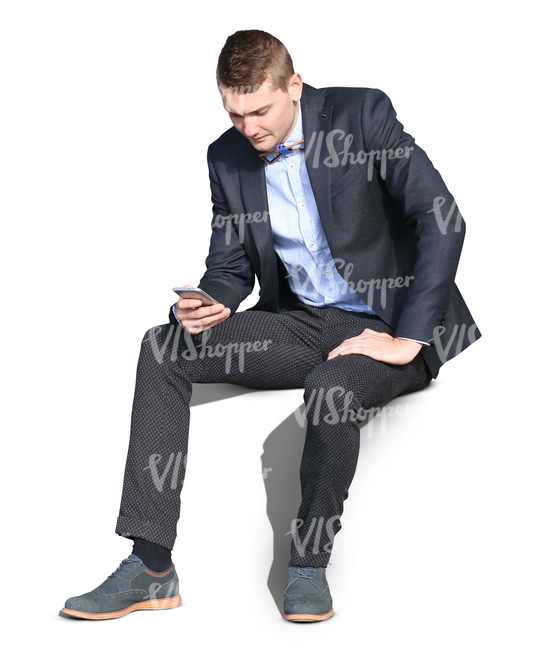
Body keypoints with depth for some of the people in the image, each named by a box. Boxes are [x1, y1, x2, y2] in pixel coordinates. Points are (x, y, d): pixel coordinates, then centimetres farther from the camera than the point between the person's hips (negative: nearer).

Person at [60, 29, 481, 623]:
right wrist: (205, 305, -13)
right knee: (166, 346, -13)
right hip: (300, 322, 6)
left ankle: (308, 567, -13)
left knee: (331, 385, -38)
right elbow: (230, 267, 12)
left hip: (383, 327, -5)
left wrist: (408, 339, -21)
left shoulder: (362, 114, -11)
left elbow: (443, 220, -17)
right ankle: (149, 567, -17)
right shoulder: (227, 157, 4)